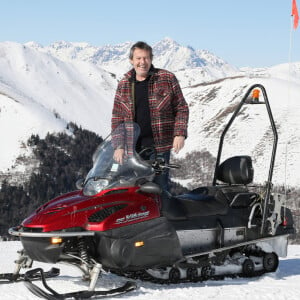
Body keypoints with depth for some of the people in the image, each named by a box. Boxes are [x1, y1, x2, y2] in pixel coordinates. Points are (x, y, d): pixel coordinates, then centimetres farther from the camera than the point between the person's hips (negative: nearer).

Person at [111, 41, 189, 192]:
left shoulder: (167, 79, 2)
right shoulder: (123, 85, 9)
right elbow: (117, 117, 10)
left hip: (159, 146, -2)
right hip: (132, 147, 3)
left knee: (160, 186, -2)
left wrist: (180, 134, -9)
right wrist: (118, 146, 1)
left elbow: (181, 108, 4)